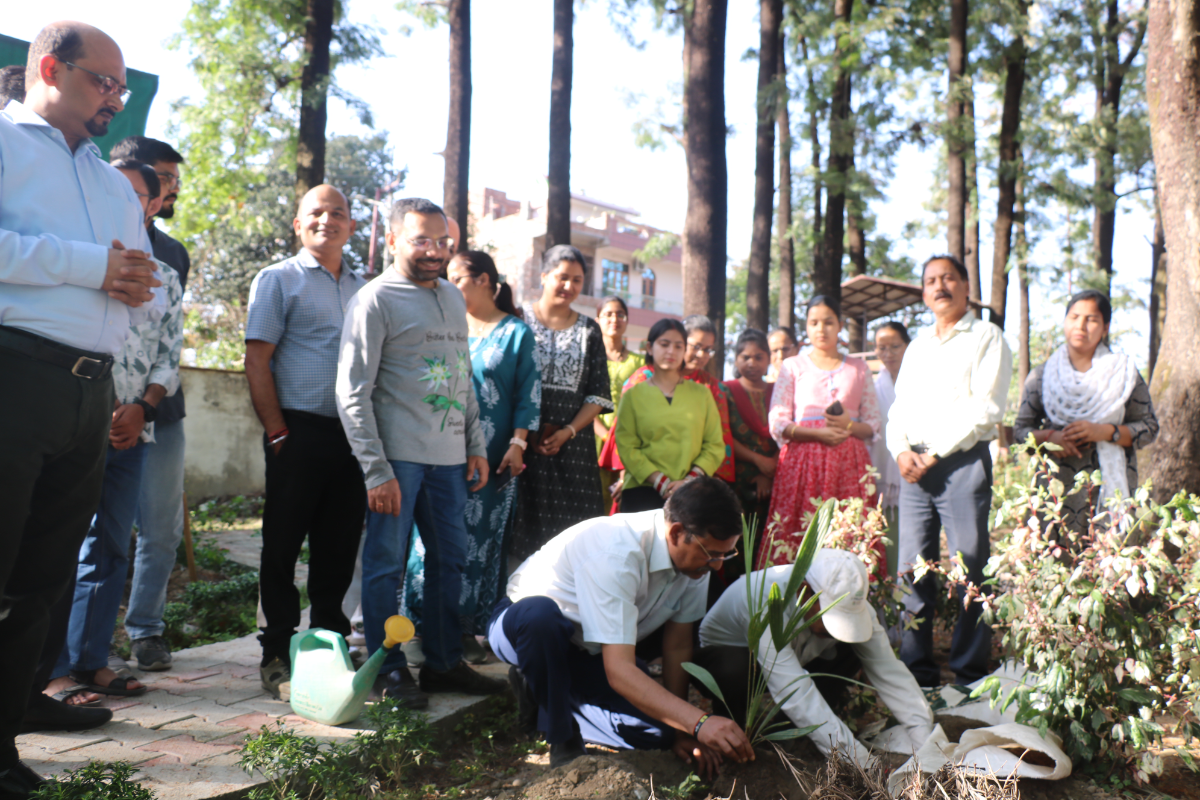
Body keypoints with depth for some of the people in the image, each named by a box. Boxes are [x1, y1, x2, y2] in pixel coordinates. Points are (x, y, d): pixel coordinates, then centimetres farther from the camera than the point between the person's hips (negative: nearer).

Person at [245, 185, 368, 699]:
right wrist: (277, 432, -9)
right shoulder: (278, 280, 3)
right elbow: (256, 361, -3)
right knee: (282, 546, 2)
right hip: (300, 432, -4)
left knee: (338, 549, 10)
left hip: (352, 436, 5)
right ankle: (277, 656, 12)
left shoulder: (362, 288, 17)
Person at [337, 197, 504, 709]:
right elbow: (353, 393, -10)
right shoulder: (375, 300, -5)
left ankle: (443, 662, 24)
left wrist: (476, 446, 15)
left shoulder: (453, 297, 16)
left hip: (448, 456, 7)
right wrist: (376, 470, -15)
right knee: (387, 562, 1)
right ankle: (388, 669, 13)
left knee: (450, 560, 11)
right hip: (397, 455, -7)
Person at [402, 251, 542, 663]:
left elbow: (528, 393, -1)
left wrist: (518, 443, -9)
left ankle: (469, 628, 10)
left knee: (480, 541, 1)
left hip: (492, 458, -3)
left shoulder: (515, 332, 3)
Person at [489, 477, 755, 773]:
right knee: (539, 614, -42)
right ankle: (562, 737, -17)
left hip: (589, 653, 6)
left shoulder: (694, 555, -14)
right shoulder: (615, 555, -37)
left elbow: (677, 647, -5)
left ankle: (548, 700, 6)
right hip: (526, 626, -6)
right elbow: (618, 671, -42)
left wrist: (679, 731, -5)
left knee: (658, 731, -15)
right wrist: (699, 722, -48)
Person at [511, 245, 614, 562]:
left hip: (572, 442, 2)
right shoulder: (519, 319, 3)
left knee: (570, 524, -3)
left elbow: (598, 394, 9)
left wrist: (568, 432, -6)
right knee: (522, 521, -3)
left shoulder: (589, 331, 12)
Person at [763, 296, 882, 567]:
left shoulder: (858, 368, 17)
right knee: (798, 533, -11)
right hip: (803, 461, -1)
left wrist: (849, 426, -8)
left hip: (848, 463, 1)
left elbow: (873, 424, 13)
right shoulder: (793, 366, 13)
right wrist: (819, 433, -11)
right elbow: (777, 424, 3)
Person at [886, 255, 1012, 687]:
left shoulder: (986, 338, 3)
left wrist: (935, 453, -11)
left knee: (968, 571, -5)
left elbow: (985, 410, -7)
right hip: (914, 467, 5)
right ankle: (917, 671, 11)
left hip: (963, 462, -5)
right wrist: (901, 450, -1)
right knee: (912, 570, 3)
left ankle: (969, 677, 4)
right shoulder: (917, 345, 22)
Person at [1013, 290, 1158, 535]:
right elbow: (1020, 429, 12)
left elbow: (1149, 427, 7)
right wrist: (1049, 437, -8)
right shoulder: (1041, 375, 11)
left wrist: (1105, 431, -9)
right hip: (1056, 484, 0)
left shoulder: (1123, 372, 9)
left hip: (1111, 485, 0)